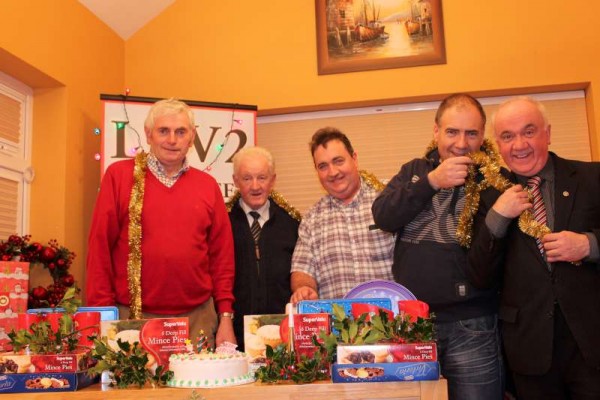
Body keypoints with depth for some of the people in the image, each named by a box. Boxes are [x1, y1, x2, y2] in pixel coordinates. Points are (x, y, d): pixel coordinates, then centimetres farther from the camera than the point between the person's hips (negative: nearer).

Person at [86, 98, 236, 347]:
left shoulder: (208, 185, 8)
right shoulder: (119, 175, 1)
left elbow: (222, 254, 8)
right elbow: (100, 247, 0)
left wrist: (226, 317, 4)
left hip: (198, 317, 2)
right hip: (133, 317, -2)